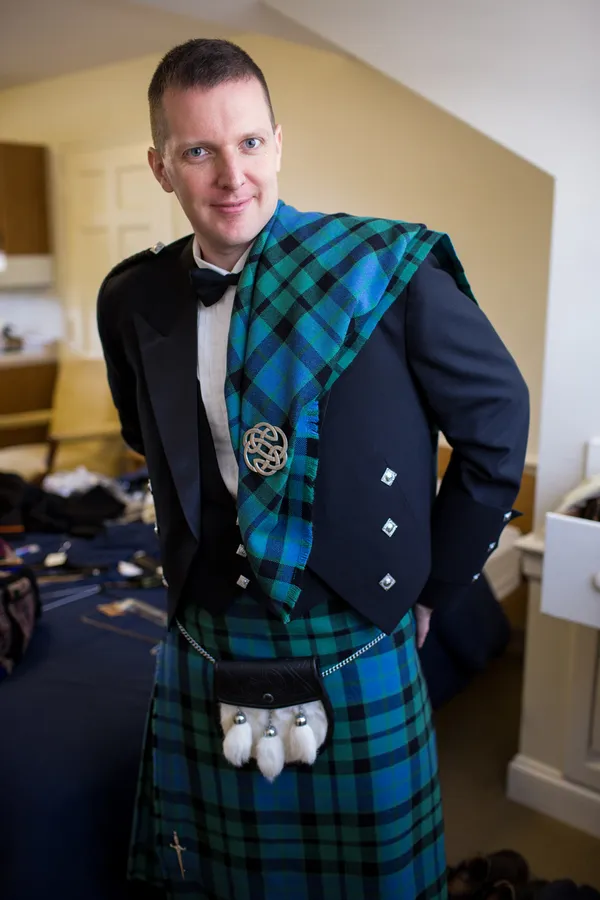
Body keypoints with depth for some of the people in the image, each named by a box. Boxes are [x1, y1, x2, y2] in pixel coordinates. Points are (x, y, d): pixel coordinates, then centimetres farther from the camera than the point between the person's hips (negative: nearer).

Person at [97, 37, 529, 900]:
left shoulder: (386, 268, -15)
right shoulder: (135, 299, -2)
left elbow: (497, 419, -5)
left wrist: (431, 585, -1)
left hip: (354, 649, -3)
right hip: (203, 653, 4)